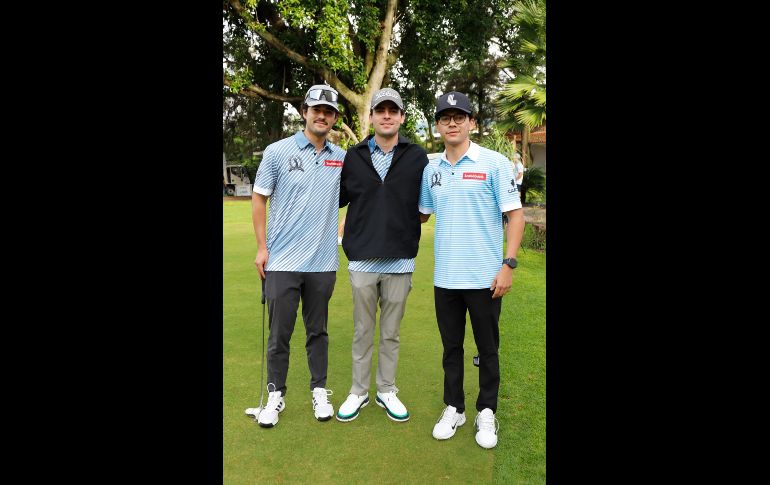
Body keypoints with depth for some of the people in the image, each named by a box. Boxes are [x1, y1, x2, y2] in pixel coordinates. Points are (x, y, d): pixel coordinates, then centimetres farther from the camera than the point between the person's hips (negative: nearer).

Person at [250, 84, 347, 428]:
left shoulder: (342, 158, 5)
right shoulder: (277, 151, -2)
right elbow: (259, 199, 2)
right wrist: (262, 246, -2)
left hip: (323, 263, 2)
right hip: (282, 261, -2)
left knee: (317, 331, 14)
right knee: (279, 333, 7)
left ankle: (319, 390, 27)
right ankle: (275, 394, 23)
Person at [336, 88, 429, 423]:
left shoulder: (417, 157, 0)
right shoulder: (353, 157, 3)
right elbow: (338, 198, 11)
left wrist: (412, 227, -3)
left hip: (401, 260, 0)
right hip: (362, 260, 1)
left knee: (391, 333, 13)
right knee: (362, 332, 12)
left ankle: (386, 391, 29)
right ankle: (359, 392, 28)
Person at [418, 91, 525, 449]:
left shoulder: (494, 163, -5)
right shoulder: (431, 169, 8)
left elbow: (515, 215, -7)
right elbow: (421, 214, 20)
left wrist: (508, 264, -14)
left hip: (485, 277, -4)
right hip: (445, 277, 4)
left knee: (487, 348, 9)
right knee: (451, 347, 14)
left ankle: (486, 413, 26)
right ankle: (454, 408, 30)